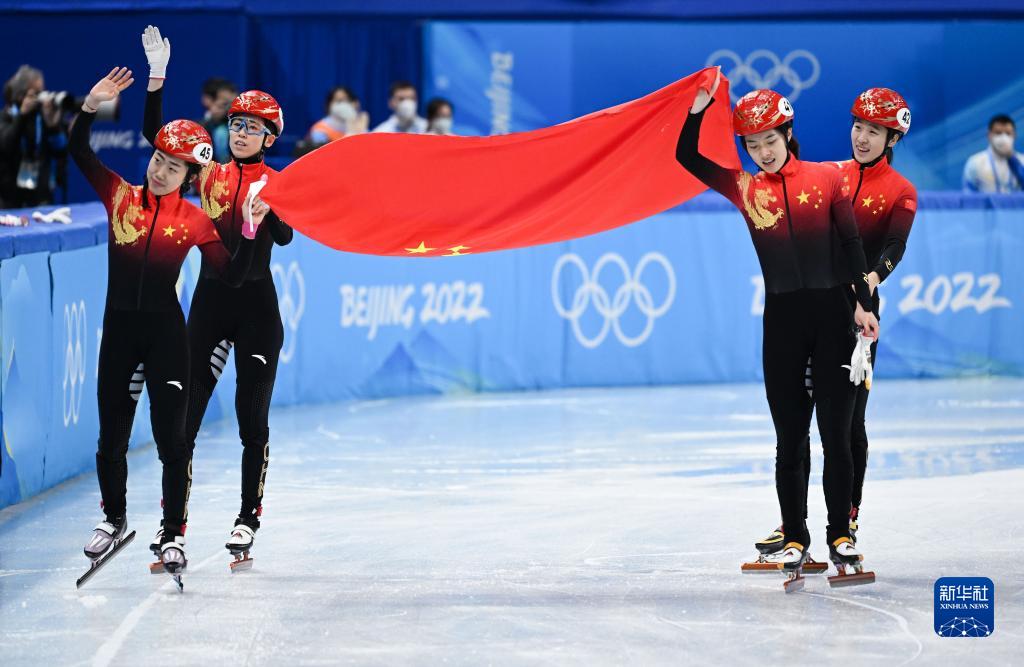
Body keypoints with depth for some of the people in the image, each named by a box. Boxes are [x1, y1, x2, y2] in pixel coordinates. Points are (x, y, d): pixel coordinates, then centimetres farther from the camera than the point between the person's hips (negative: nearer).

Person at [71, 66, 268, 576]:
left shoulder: (195, 220, -2)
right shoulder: (120, 197, 1)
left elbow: (232, 275, -4)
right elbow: (78, 151, -5)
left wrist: (250, 232, -17)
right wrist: (90, 106, -17)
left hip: (166, 333, -2)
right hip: (119, 329, 2)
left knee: (171, 438, -1)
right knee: (111, 435, 10)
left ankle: (173, 535, 10)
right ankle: (114, 519, 31)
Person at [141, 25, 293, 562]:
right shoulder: (209, 173, 6)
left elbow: (284, 236, -15)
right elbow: (155, 136, -2)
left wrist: (269, 207, -35)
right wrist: (157, 77, -12)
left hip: (257, 304, -2)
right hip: (210, 299, 2)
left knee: (252, 416, 2)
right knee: (185, 412, -3)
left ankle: (249, 518, 12)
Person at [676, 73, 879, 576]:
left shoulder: (827, 178, 2)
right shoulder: (744, 188, 5)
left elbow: (851, 243, 4)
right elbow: (687, 158, 1)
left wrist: (863, 303, -1)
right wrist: (699, 108, -11)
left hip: (831, 312, -1)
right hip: (781, 317, 1)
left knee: (836, 433, 1)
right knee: (790, 436, 5)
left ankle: (840, 533, 11)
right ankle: (795, 536, 13)